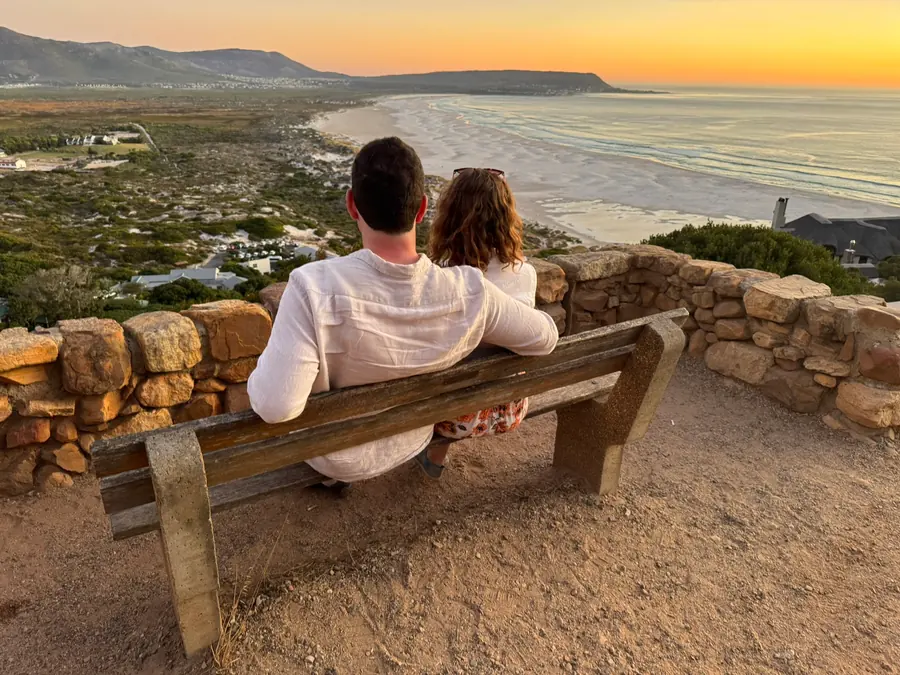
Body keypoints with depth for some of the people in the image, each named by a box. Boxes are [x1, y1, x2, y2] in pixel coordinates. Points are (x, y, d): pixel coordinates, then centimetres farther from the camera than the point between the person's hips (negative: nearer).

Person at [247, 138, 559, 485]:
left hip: (338, 460, -2)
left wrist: (263, 373, -16)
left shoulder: (315, 288, -38)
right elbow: (545, 337, -13)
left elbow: (275, 406, -39)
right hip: (410, 442, 3)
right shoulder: (469, 292, -27)